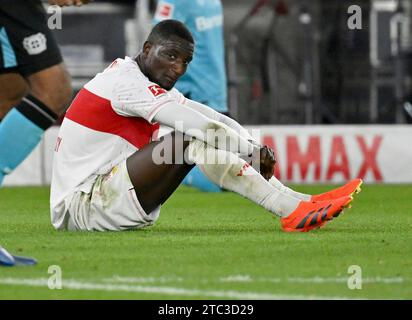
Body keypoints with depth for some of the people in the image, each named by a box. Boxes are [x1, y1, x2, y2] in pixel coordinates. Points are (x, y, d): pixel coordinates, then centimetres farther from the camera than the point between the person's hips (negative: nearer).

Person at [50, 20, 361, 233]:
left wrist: (253, 149, -10)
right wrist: (253, 150, -16)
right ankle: (292, 210, -28)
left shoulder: (153, 84, 15)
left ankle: (297, 204, -10)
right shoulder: (126, 81, -16)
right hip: (80, 207, -10)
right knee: (190, 140, -22)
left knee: (196, 140, 1)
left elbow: (216, 119, 6)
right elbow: (200, 124, -24)